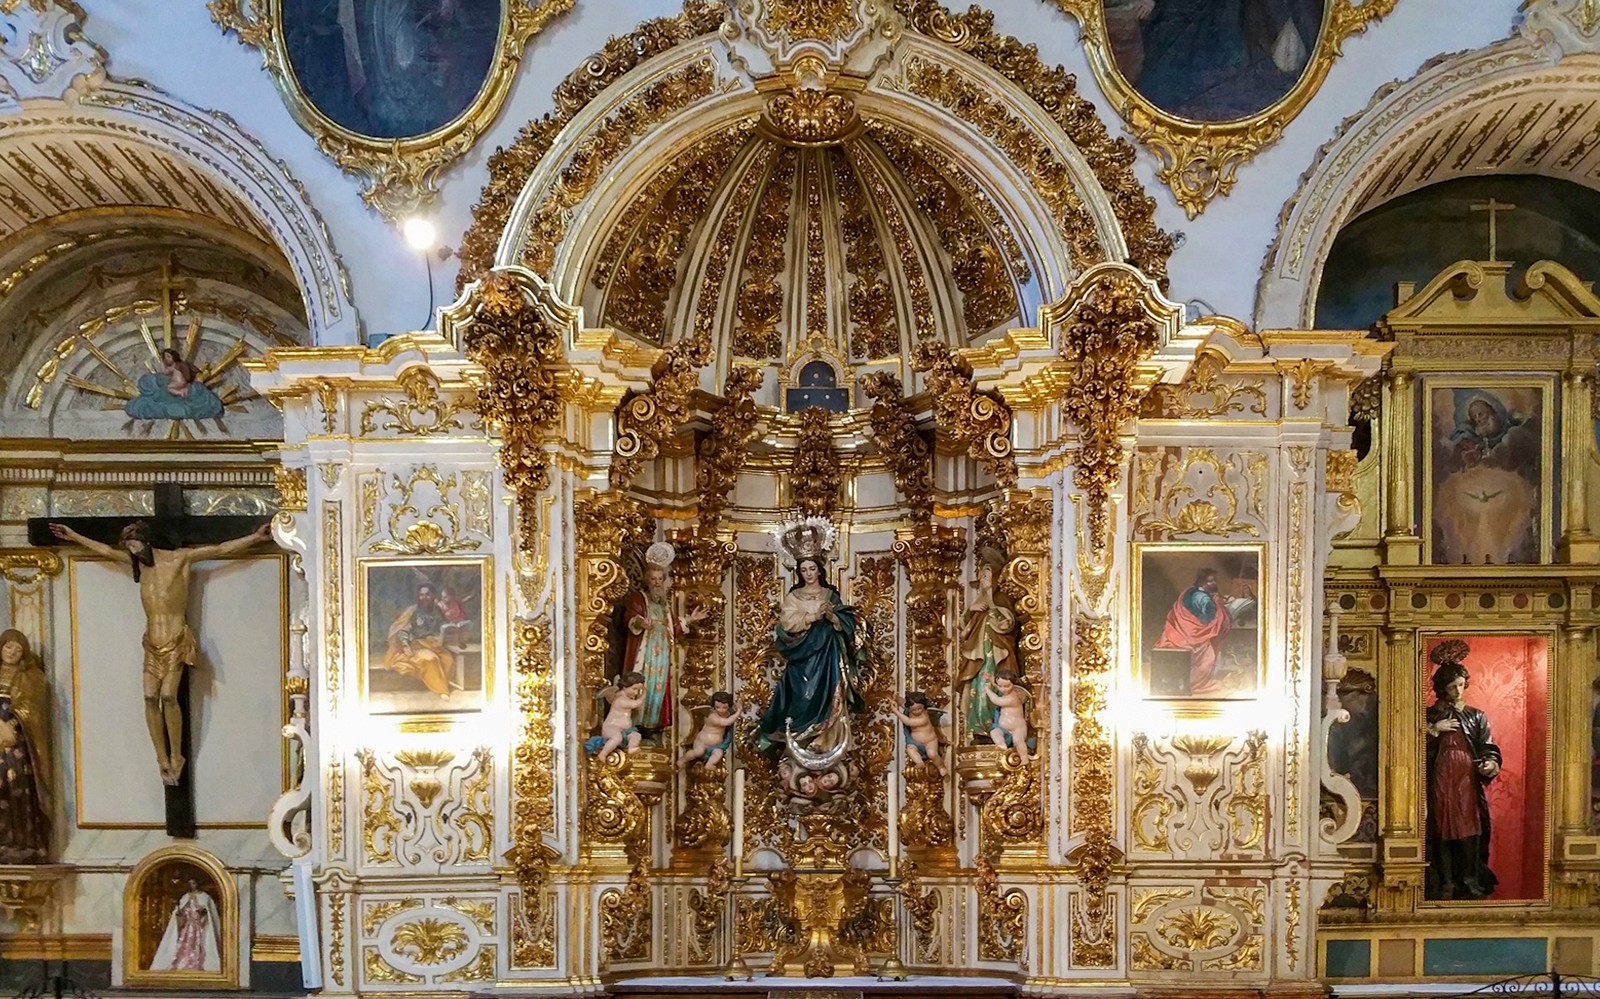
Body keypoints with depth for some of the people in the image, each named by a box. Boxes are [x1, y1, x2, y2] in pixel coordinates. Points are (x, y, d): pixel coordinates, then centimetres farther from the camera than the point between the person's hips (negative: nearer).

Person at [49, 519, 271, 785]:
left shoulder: (178, 558, -5)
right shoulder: (138, 561, 11)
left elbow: (220, 549, -9)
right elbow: (106, 550, 25)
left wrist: (256, 537, -16)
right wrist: (74, 536, 30)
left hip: (176, 641, -5)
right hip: (152, 643, 5)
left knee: (168, 696, -17)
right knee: (150, 698, -6)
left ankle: (176, 757, -8)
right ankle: (163, 760, -1)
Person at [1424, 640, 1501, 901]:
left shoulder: (1476, 717, 10)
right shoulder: (1430, 715, 7)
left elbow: (1489, 749, 5)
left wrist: (1491, 764, -15)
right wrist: (1434, 730, -11)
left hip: (1469, 781, 1)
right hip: (1441, 780, -1)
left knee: (1470, 830, -4)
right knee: (1443, 831, -2)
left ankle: (1471, 881, 3)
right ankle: (1445, 884, 2)